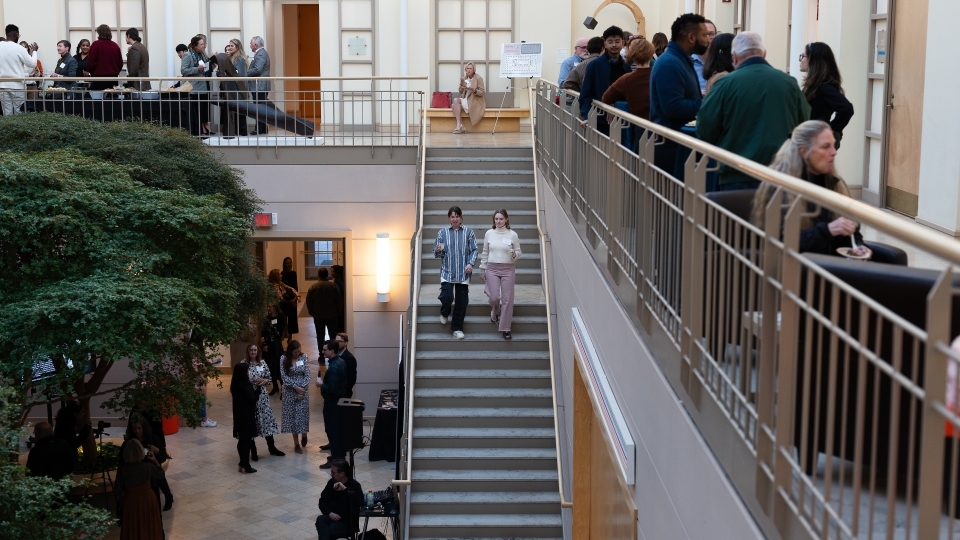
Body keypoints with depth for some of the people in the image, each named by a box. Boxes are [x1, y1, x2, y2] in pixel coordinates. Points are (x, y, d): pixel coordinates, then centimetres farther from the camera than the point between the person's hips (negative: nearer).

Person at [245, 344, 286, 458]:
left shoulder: (263, 363, 5)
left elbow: (270, 378, 8)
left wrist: (264, 381, -11)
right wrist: (252, 380, -18)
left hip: (262, 395, 3)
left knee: (267, 418, 5)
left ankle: (272, 447, 19)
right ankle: (253, 451, 13)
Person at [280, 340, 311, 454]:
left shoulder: (304, 357, -2)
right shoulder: (284, 359, -4)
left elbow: (307, 375, -3)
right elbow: (284, 376, -9)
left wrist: (302, 388, -13)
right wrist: (295, 387, -15)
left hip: (303, 391, 0)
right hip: (289, 391, 0)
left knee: (303, 414, -3)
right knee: (292, 416, 3)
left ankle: (304, 435, 27)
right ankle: (296, 443, 11)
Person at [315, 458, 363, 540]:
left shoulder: (354, 485, -10)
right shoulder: (331, 482, 7)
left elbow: (360, 502, -28)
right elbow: (322, 501, 9)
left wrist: (345, 489, -31)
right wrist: (329, 513, -11)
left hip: (348, 522, -5)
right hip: (332, 517, 5)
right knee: (320, 519, -29)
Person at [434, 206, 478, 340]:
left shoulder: (468, 232, 3)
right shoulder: (442, 232, 4)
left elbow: (474, 250, 3)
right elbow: (437, 253, 7)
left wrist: (470, 263, -12)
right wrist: (438, 251, -16)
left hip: (463, 273, 1)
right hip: (447, 271, -1)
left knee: (462, 301, 2)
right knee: (447, 297, -12)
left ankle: (457, 328, 17)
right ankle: (444, 313, 24)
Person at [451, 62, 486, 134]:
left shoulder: (478, 78, -7)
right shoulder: (465, 78, 8)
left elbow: (483, 92, -9)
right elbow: (460, 92, 11)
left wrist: (474, 90, -26)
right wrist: (461, 84, -8)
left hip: (474, 102, -6)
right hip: (465, 100, 6)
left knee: (456, 100, -25)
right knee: (454, 105, -21)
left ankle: (459, 125, -28)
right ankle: (460, 126, -23)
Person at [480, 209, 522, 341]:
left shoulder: (513, 235, -2)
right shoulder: (489, 234, 3)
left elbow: (519, 251, 5)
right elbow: (485, 253, 9)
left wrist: (514, 254, -18)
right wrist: (482, 269, 9)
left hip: (508, 269, -1)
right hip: (492, 268, 1)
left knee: (507, 299, -1)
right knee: (494, 297, -3)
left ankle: (505, 328, 8)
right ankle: (495, 312, 34)